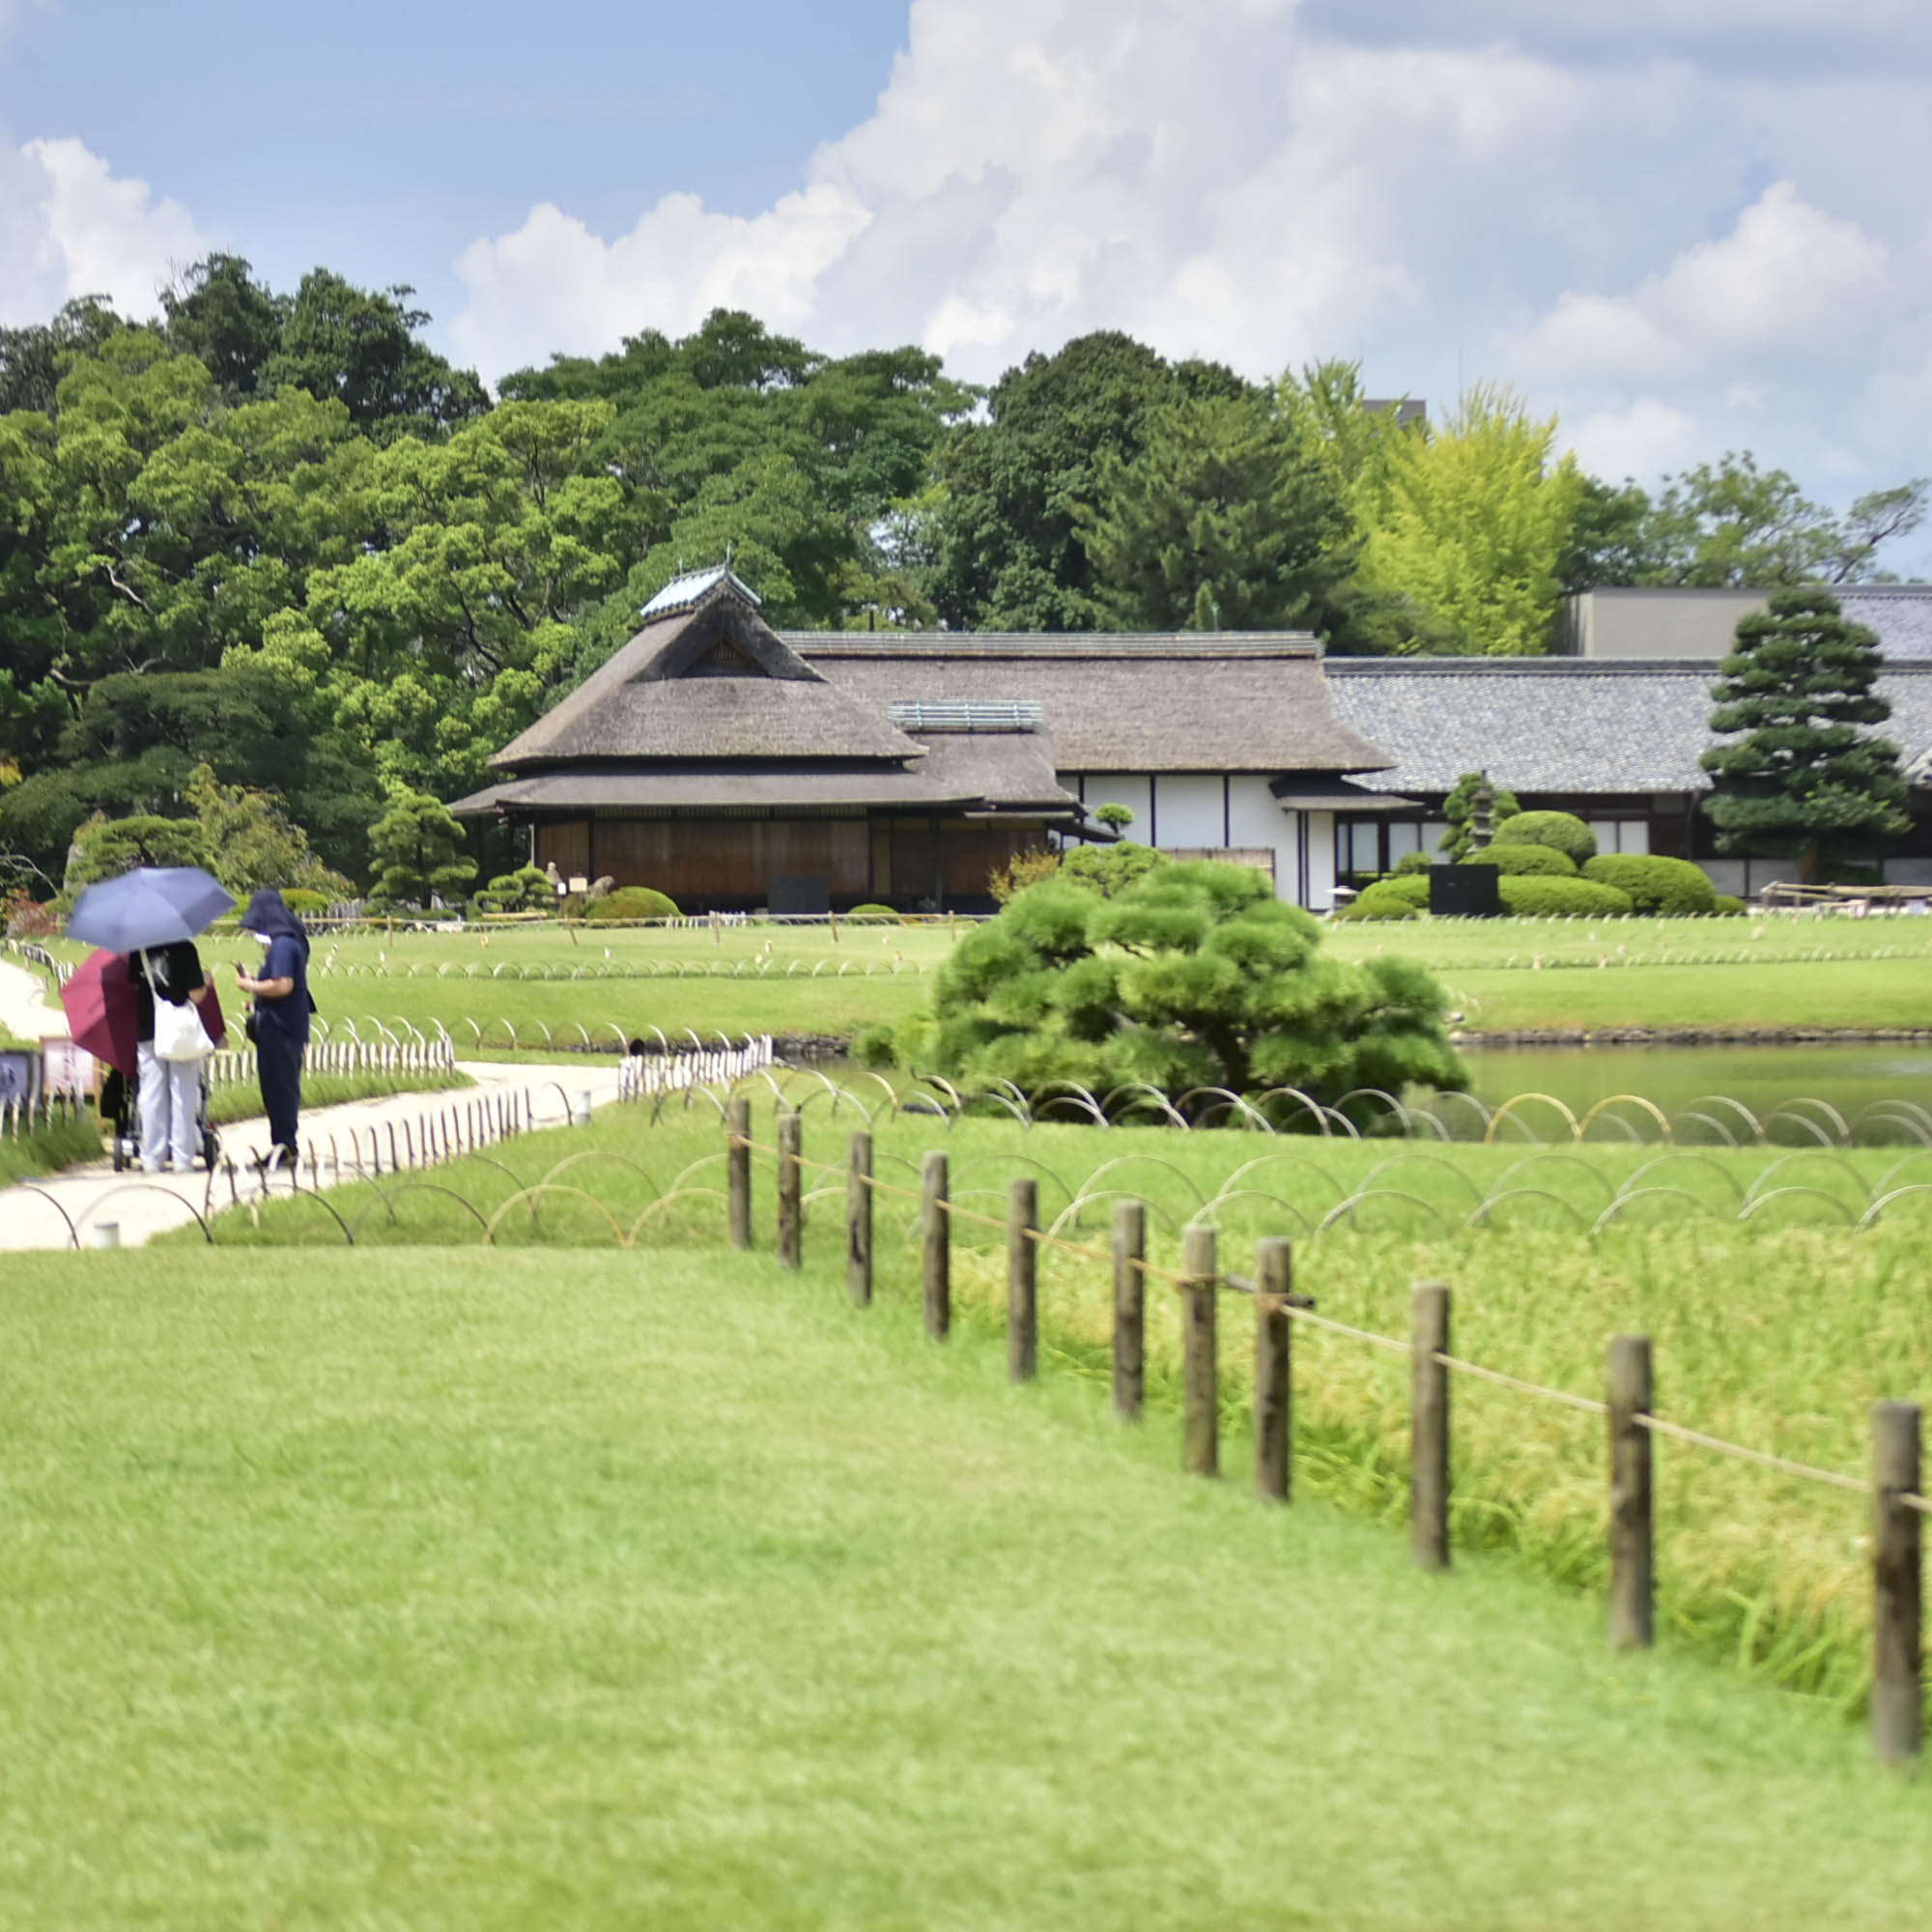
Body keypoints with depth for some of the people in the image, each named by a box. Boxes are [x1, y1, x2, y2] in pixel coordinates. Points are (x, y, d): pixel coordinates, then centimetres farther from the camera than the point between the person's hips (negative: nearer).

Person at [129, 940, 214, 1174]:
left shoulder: (138, 950, -1)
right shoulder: (185, 948, -12)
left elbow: (132, 984, 8)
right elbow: (196, 994, -13)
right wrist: (205, 983, 7)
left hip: (147, 1030, 3)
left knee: (151, 1095, 9)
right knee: (183, 1096, 5)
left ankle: (152, 1159, 10)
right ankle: (182, 1159, 4)